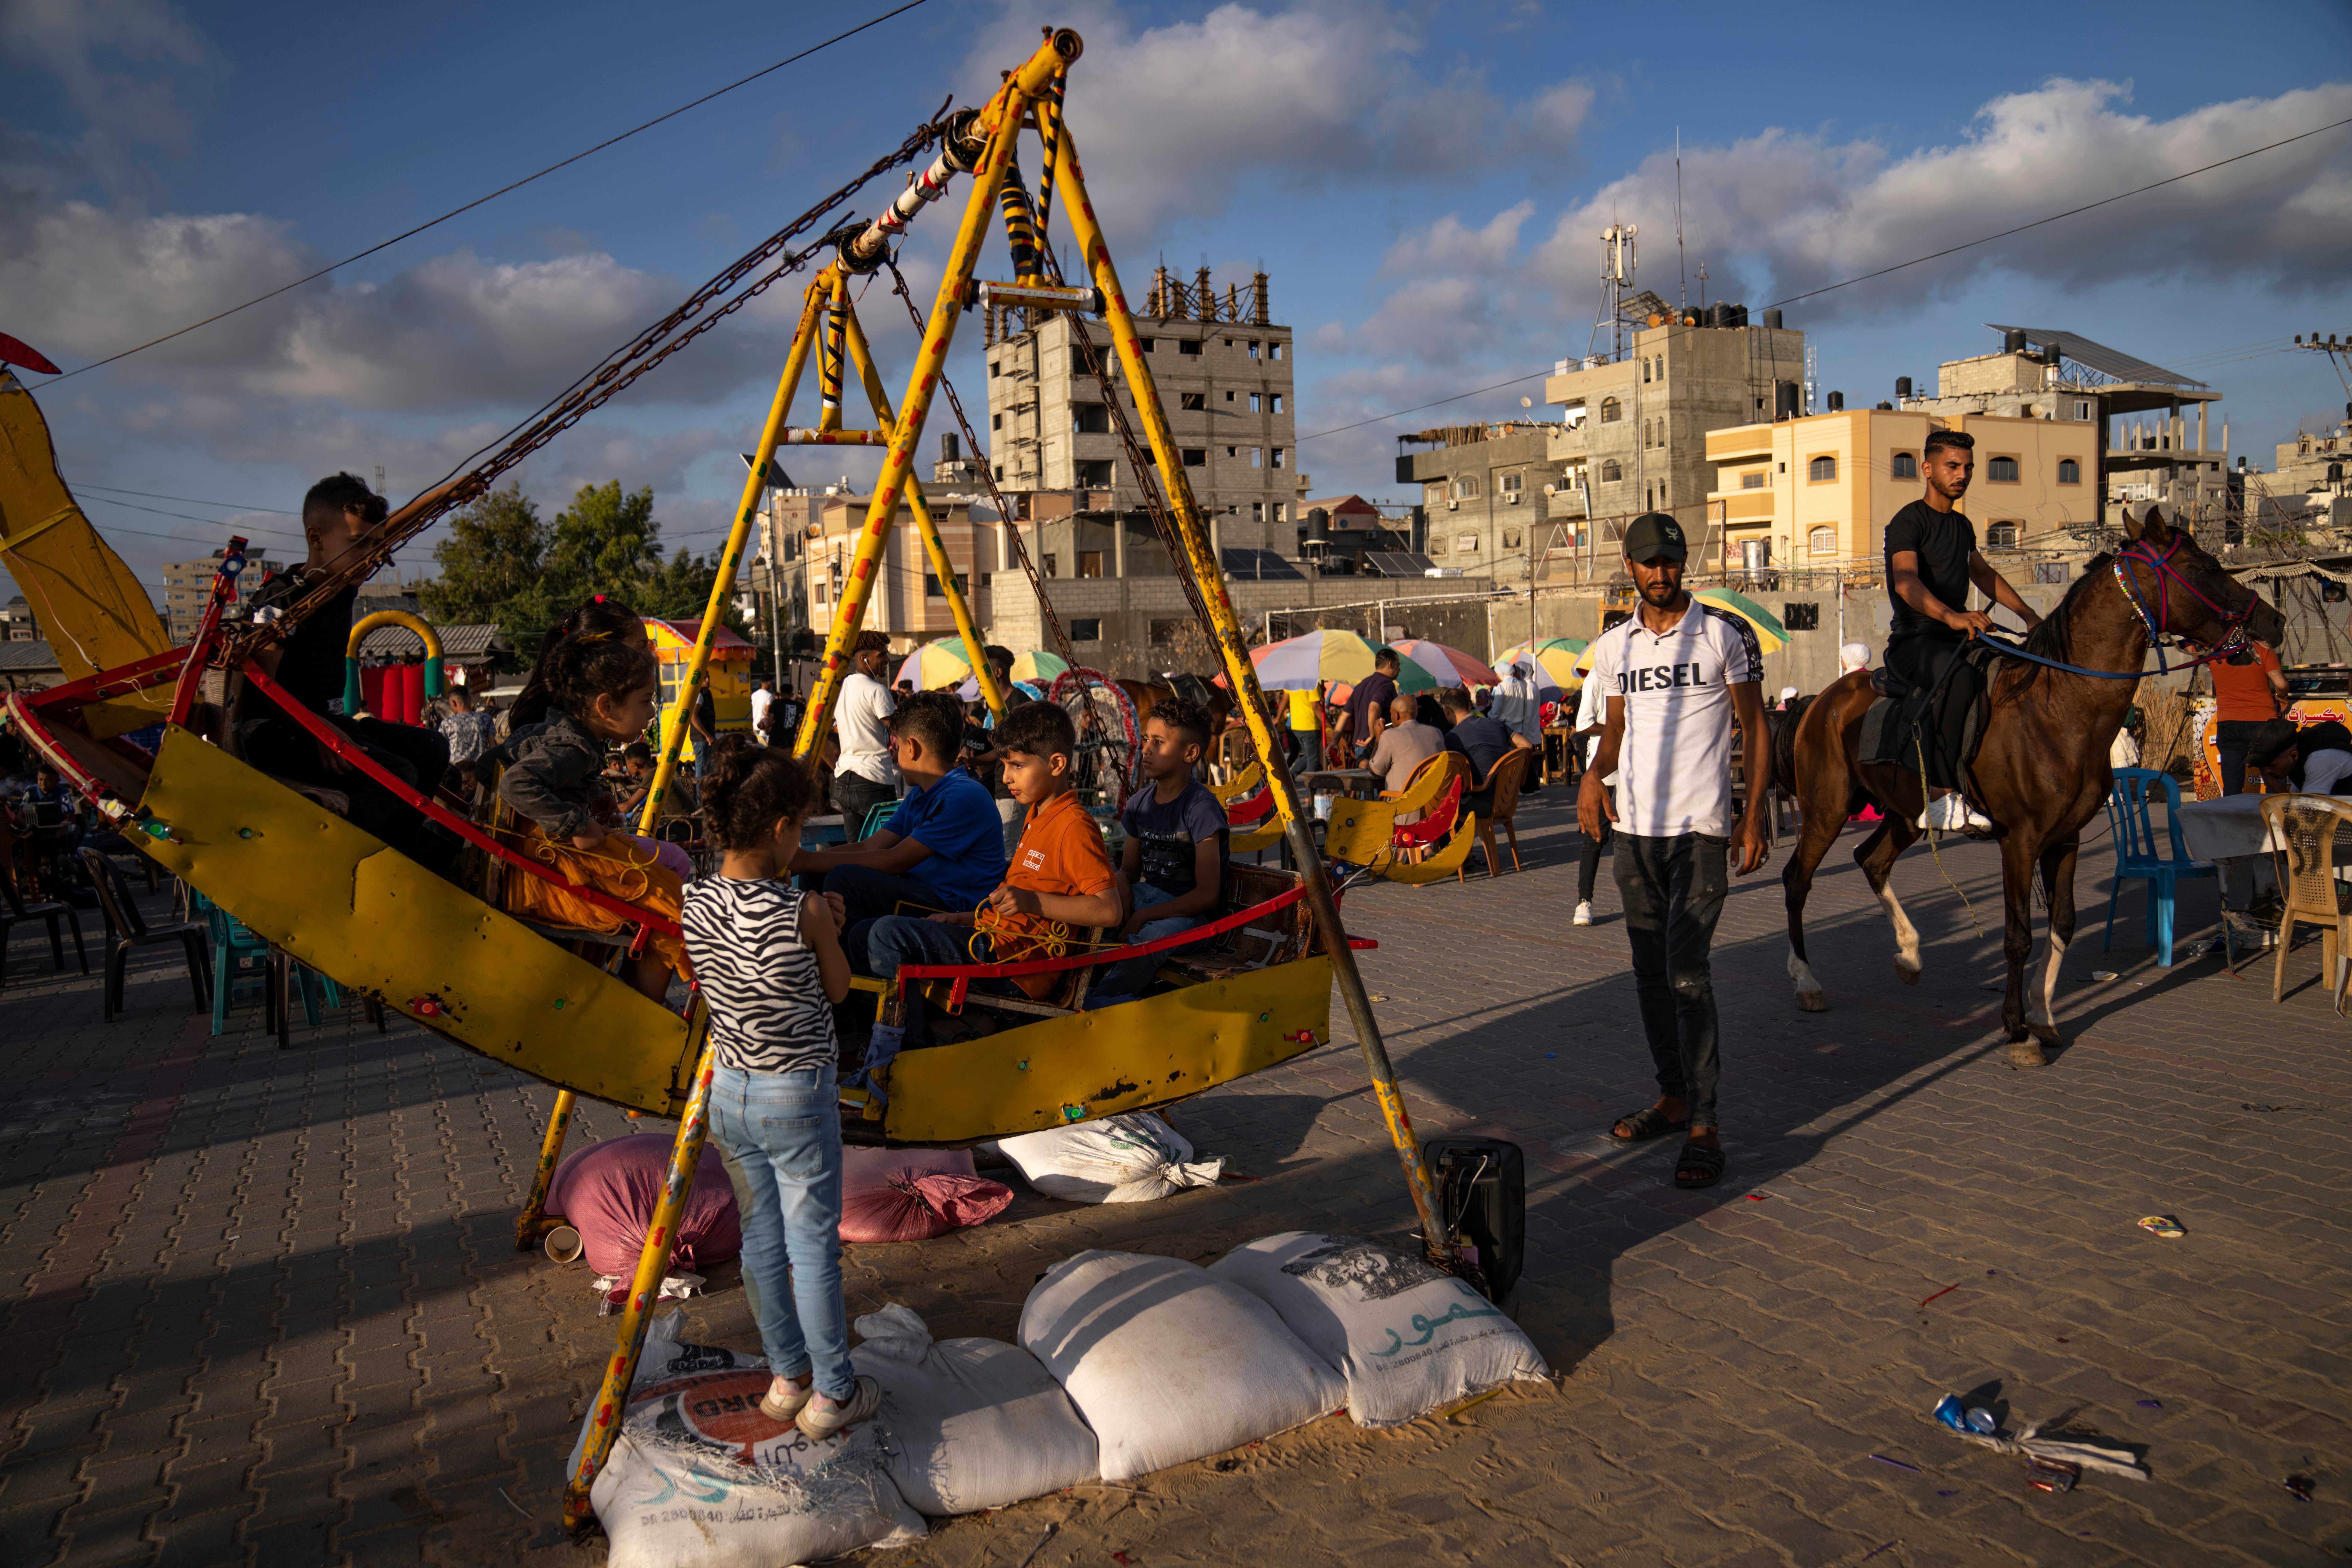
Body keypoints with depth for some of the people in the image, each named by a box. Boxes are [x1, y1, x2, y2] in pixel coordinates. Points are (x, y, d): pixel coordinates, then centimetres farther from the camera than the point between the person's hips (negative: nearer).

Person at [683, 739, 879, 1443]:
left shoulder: (697, 904, -6)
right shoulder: (803, 912, -23)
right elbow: (838, 989, -8)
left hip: (729, 1092, 6)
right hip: (799, 1098, -6)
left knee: (762, 1241, 19)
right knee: (814, 1247, 8)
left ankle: (786, 1378, 33)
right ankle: (832, 1394, 22)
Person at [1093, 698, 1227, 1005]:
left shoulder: (1201, 808, -13)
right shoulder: (1140, 803, 9)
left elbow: (1207, 895, -15)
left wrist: (1143, 916, -19)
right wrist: (1123, 905, -6)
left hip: (1187, 911, -7)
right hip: (1144, 896, 8)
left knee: (1145, 941, -38)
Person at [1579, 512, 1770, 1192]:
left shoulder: (1726, 634, -1)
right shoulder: (1614, 645, 10)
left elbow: (1754, 726, 3)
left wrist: (1754, 813, -5)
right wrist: (1594, 774, -2)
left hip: (1700, 827, -5)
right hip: (1635, 827, 5)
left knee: (1687, 971, -13)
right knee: (1650, 971, 12)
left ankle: (1704, 1127, -8)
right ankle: (1673, 1097, 25)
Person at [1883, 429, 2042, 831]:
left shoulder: (1962, 525, 18)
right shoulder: (1908, 522, -9)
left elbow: (1983, 574, 36)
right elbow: (1906, 580, -27)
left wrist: (2029, 615, 30)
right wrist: (1951, 616, -44)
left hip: (1958, 638, 9)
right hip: (1914, 642, -8)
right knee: (1961, 675, -38)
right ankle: (1941, 796, -39)